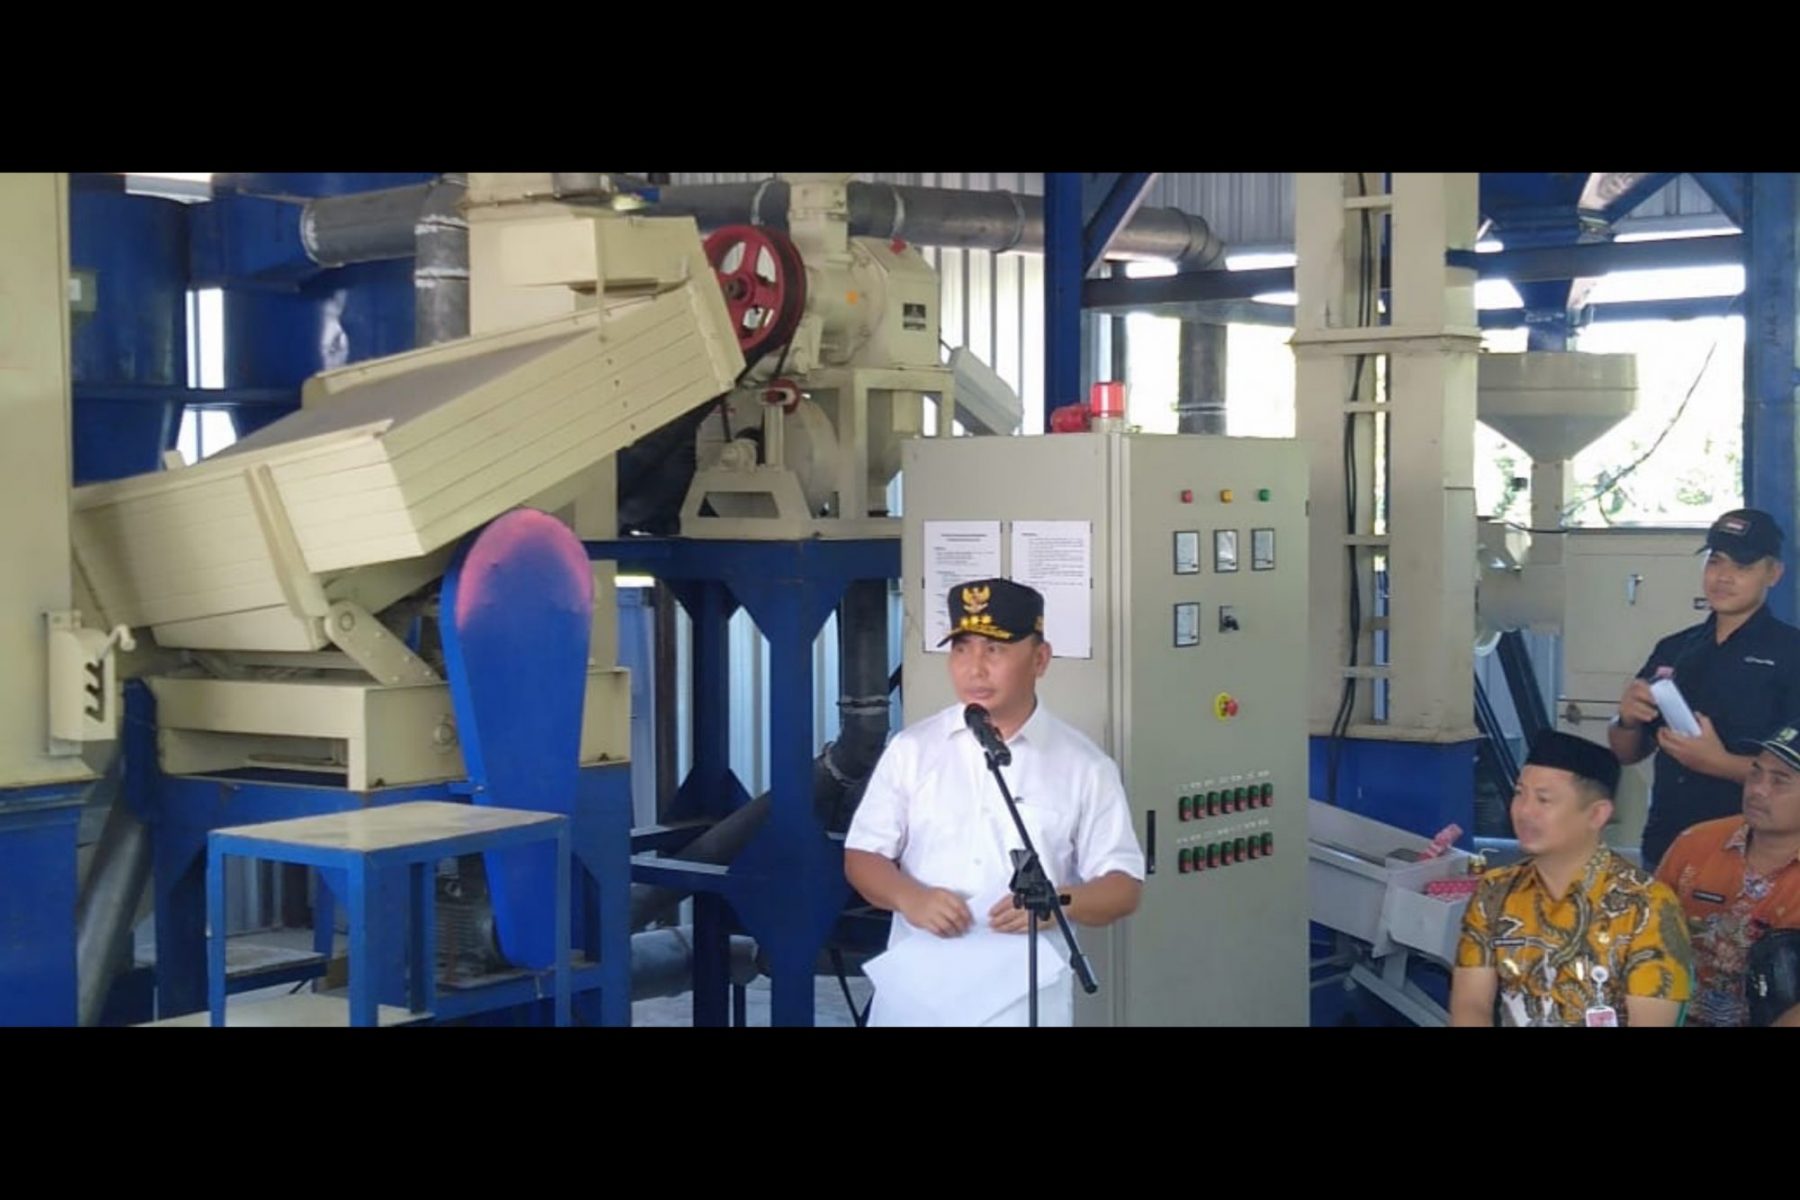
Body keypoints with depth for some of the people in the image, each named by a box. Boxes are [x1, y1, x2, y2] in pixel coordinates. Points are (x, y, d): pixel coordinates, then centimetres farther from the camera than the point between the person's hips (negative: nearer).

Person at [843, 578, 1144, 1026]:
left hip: (1026, 1002, -1)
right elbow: (862, 856, 6)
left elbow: (1124, 884, 1)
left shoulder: (1083, 765, 1)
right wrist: (909, 897, -15)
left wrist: (1059, 902, -20)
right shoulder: (911, 750, 4)